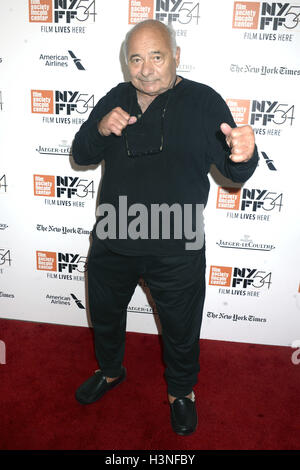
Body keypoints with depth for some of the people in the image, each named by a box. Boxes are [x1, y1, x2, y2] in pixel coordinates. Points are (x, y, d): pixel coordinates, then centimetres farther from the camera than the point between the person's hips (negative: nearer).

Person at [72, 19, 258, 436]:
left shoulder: (204, 102, -8)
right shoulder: (115, 100, 4)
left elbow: (234, 173, -11)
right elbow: (81, 156, 7)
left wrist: (244, 156, -35)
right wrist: (100, 129, -15)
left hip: (176, 251, -3)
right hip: (112, 245, 4)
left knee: (180, 331, 16)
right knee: (105, 315, 24)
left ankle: (181, 392, 46)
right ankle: (111, 371, 55)